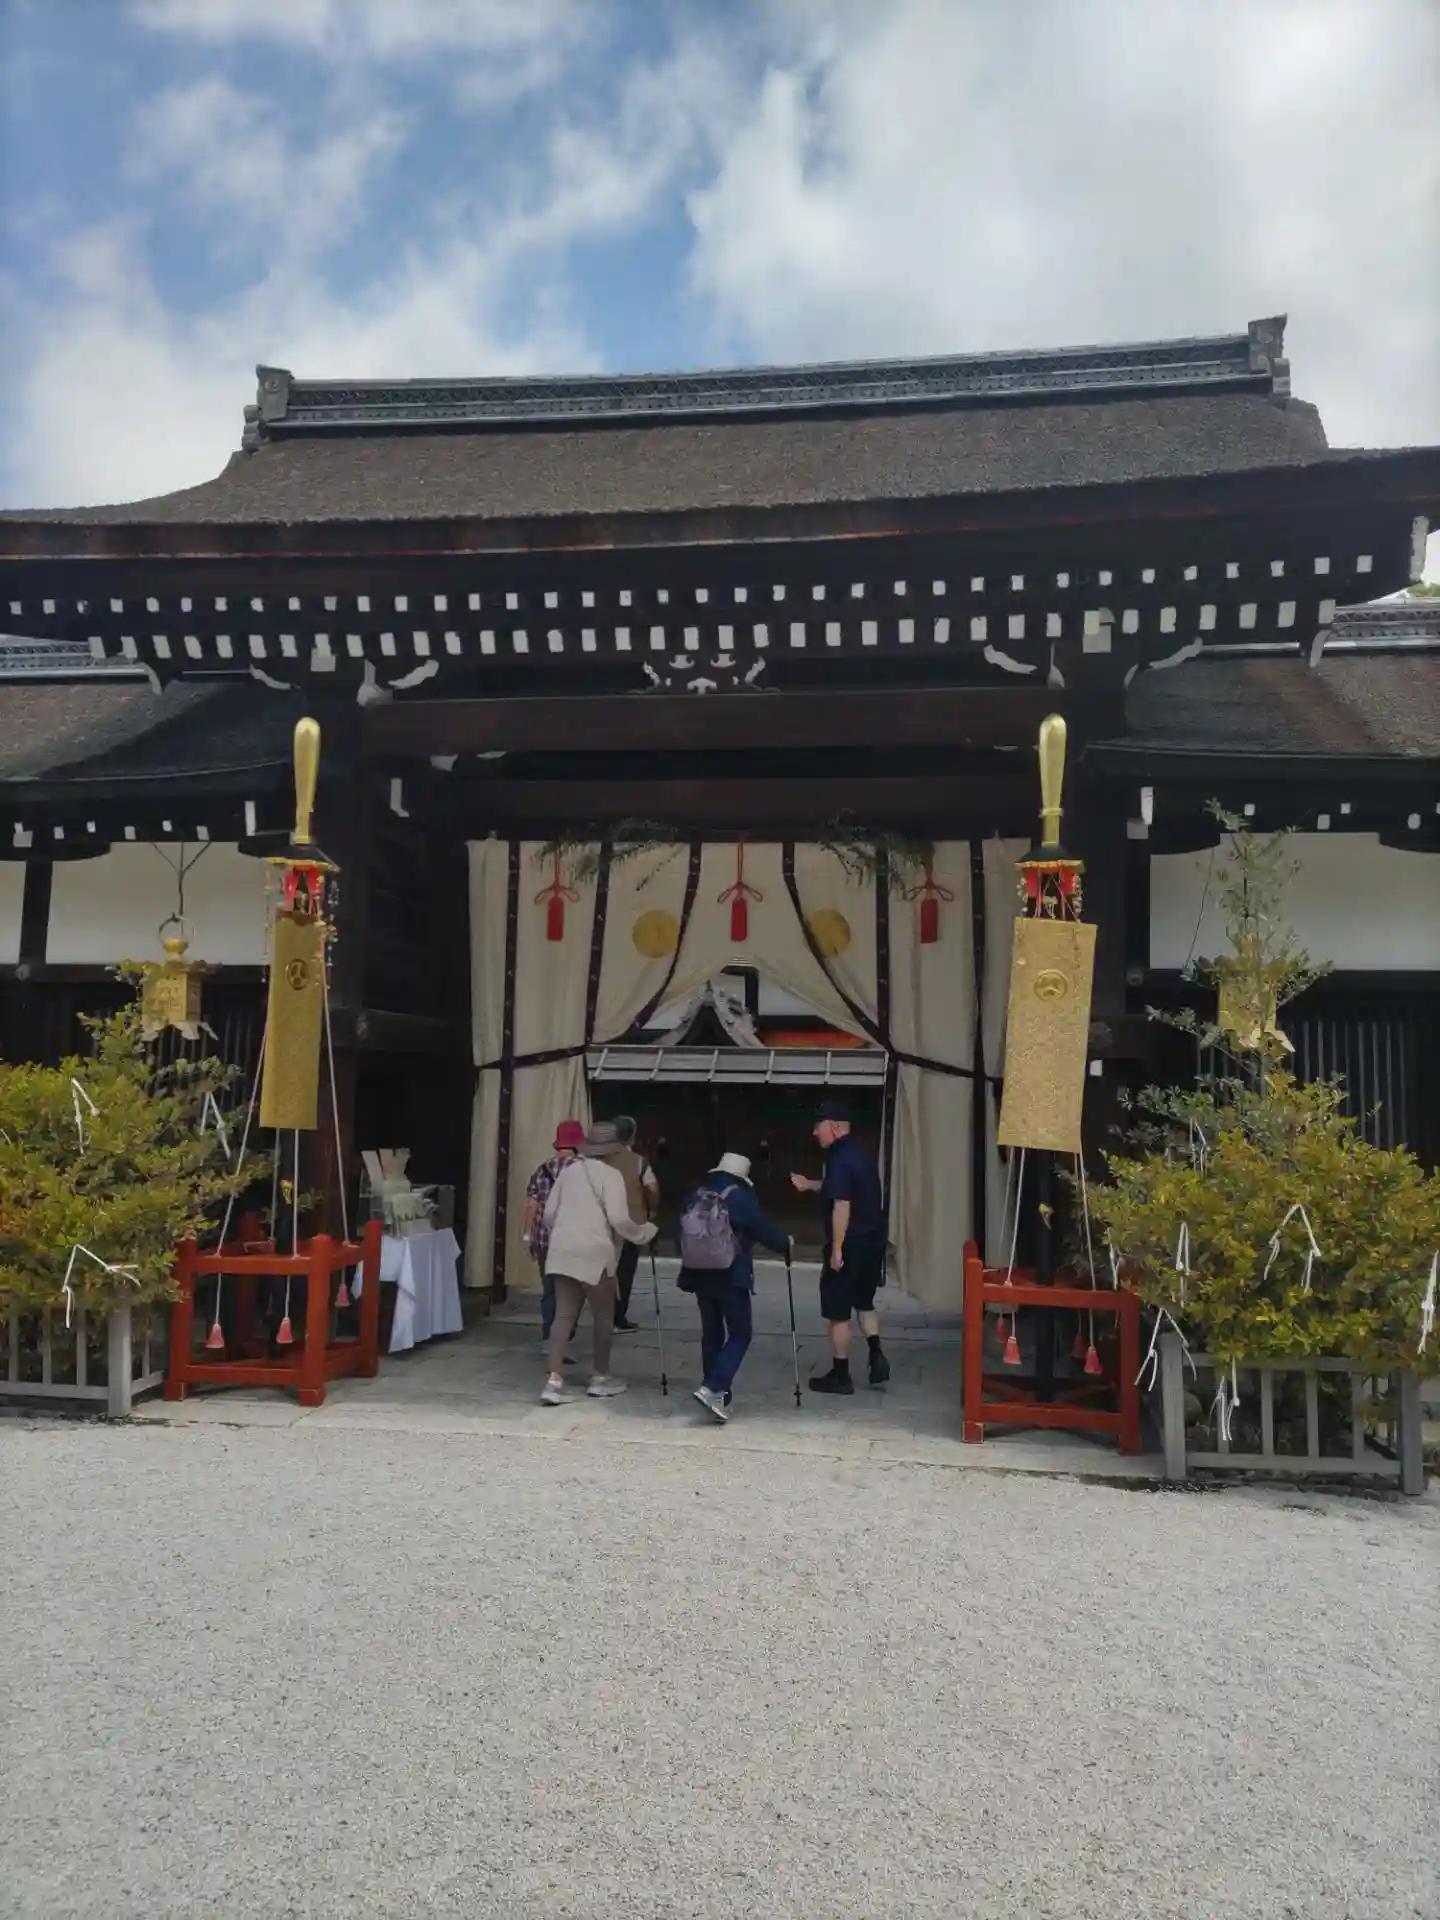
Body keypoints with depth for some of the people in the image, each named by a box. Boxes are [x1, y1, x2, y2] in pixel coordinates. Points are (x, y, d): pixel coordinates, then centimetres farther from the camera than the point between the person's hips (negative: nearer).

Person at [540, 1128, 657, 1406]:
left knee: (564, 1315, 6)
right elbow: (618, 1218, -14)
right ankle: (601, 1378, 20)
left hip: (562, 1250, 6)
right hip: (593, 1251, -6)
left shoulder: (568, 1169, 14)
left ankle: (553, 1381, -2)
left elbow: (549, 1213, 14)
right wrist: (644, 1232, 2)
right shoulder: (610, 1173, -6)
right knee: (603, 1315, 10)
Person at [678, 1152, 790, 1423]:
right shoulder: (742, 1198, -7)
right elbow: (765, 1232, -2)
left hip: (699, 1275, 6)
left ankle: (717, 1393, 20)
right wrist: (786, 1243, 18)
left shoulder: (693, 1197, 7)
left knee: (711, 1334, 16)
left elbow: (681, 1235, 13)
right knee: (740, 1334, 1)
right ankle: (712, 1388, -15)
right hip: (731, 1277, -5)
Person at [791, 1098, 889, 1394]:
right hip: (873, 1240, 9)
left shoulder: (840, 1158, -19)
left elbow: (842, 1205, -24)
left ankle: (840, 1375, 9)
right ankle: (877, 1357, 12)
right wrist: (810, 1185, 25)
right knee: (864, 1302, 23)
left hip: (850, 1245, -9)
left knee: (838, 1312, 2)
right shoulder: (862, 1153, 12)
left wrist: (837, 1249, -21)